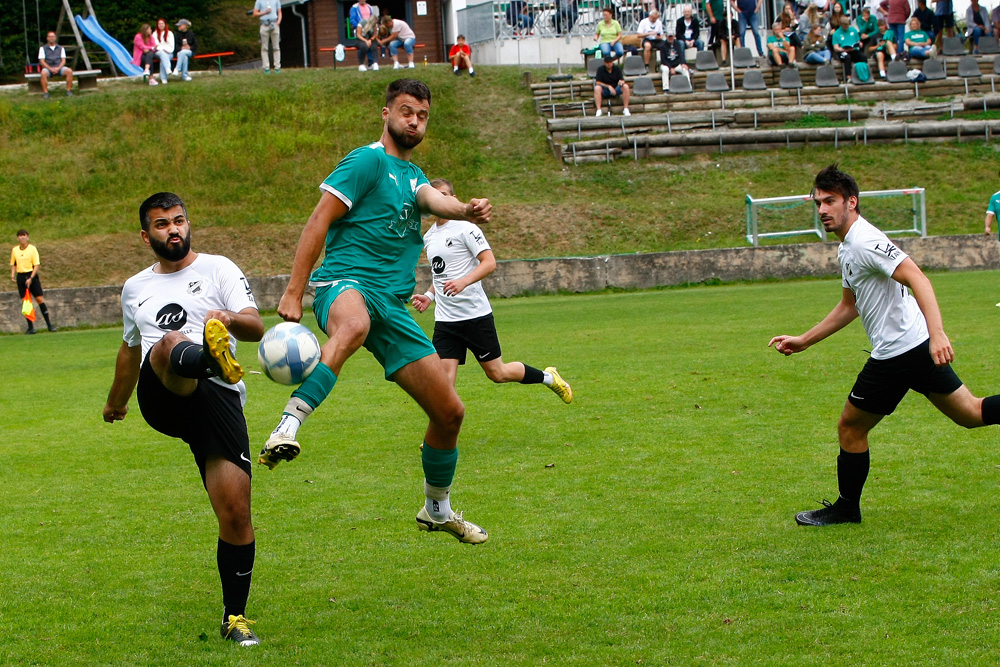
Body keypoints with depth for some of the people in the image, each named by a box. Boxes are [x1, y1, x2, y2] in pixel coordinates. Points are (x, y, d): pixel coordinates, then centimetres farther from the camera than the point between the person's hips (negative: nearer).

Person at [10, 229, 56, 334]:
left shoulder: (32, 249, -3)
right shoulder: (14, 250, 8)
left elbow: (36, 265, -6)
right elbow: (13, 264, 18)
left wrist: (31, 278, -15)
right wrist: (12, 275, 2)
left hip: (32, 275, -3)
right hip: (20, 277, 3)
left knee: (40, 299, -7)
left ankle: (49, 324, -1)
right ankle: (30, 327, 4)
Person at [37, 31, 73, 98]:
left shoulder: (60, 48, 16)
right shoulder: (43, 48, 8)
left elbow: (63, 60, 7)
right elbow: (42, 61, 0)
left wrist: (58, 68, -13)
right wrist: (50, 69, -15)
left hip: (59, 67, 2)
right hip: (48, 68, -2)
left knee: (69, 71, -28)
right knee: (44, 73, -38)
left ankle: (68, 90, -19)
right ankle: (45, 92, -31)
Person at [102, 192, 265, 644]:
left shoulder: (218, 269, 14)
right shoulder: (135, 289, 25)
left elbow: (256, 328, 1)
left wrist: (228, 318, -22)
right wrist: (116, 403, 55)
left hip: (219, 400, -1)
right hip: (161, 401, 1)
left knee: (235, 514, -10)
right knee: (170, 342, -36)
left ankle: (235, 617, 6)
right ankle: (210, 356, -73)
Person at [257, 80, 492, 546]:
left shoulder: (413, 174, 24)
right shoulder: (368, 161, 1)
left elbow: (434, 201, 1)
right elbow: (319, 221, -6)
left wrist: (468, 210, -24)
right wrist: (293, 293, -15)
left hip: (392, 307, 8)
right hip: (346, 284, -8)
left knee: (450, 412, 8)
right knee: (354, 326, -46)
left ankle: (437, 510, 29)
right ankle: (287, 429, -56)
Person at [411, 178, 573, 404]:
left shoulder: (465, 229, -9)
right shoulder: (428, 237, 13)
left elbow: (489, 262, -17)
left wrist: (463, 282, -31)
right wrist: (429, 296, 10)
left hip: (476, 315, -6)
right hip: (444, 318, 6)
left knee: (497, 373, 4)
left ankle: (548, 377, 28)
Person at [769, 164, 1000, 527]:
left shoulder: (865, 241, -15)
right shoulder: (846, 248, 16)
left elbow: (915, 277, -27)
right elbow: (849, 306, 29)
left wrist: (936, 333, -38)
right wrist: (804, 341, 29)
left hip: (897, 353, -9)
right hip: (919, 347, 9)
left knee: (850, 427, 5)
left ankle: (846, 508, 18)